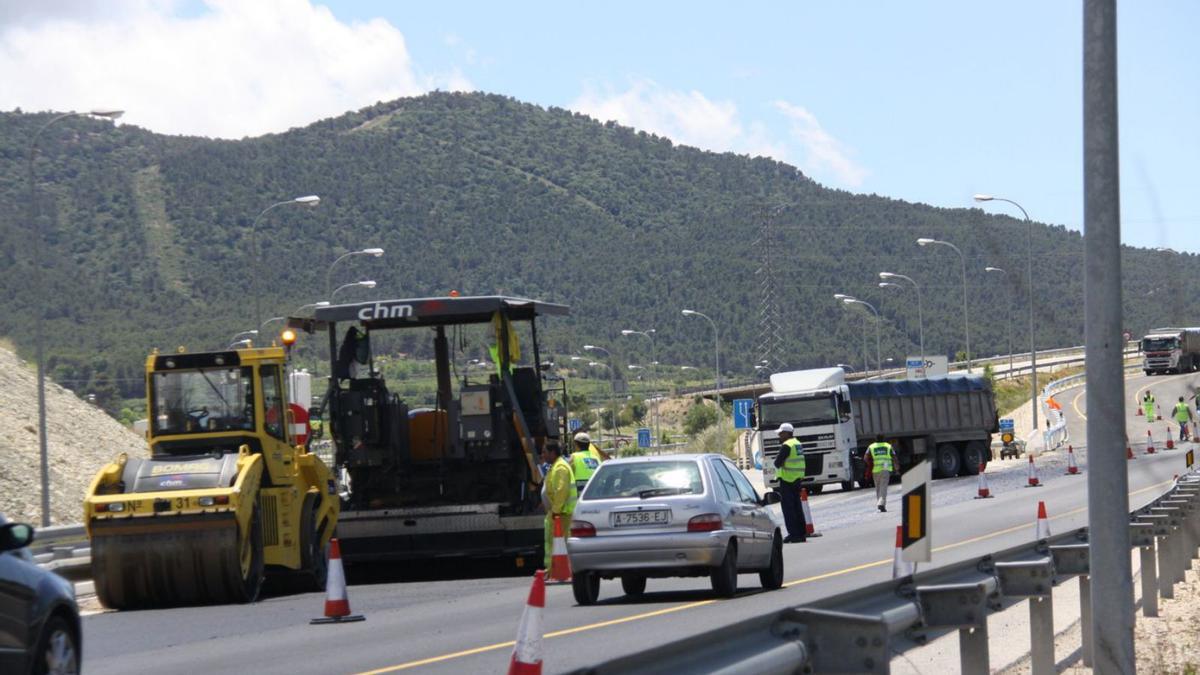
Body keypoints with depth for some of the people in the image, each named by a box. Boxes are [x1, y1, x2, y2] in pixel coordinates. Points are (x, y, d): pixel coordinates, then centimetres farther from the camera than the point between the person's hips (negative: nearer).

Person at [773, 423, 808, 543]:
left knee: (788, 507, -5)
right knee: (797, 507, 14)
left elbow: (777, 462, -19)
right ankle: (802, 532, 17)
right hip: (797, 479, 9)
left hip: (787, 479, -9)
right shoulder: (797, 444, 15)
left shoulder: (786, 446, -16)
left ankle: (793, 534, -8)